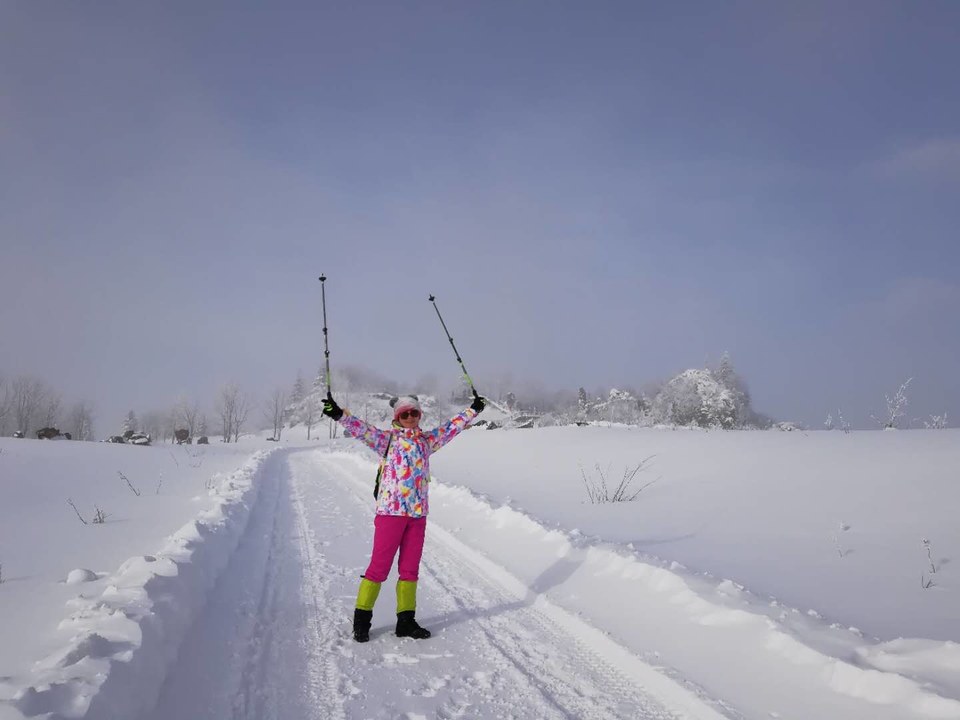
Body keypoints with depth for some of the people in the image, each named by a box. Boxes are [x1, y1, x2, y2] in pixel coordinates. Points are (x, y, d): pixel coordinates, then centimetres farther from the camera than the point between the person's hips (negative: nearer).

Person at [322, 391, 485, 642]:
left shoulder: (427, 440, 14)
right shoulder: (387, 439, 0)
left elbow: (452, 427, 24)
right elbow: (362, 430, -14)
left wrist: (473, 410, 30)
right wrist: (339, 414, -30)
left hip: (418, 513, 5)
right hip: (390, 511, -5)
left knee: (410, 568, 11)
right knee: (379, 566, -2)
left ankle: (406, 620, 21)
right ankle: (362, 620, 11)